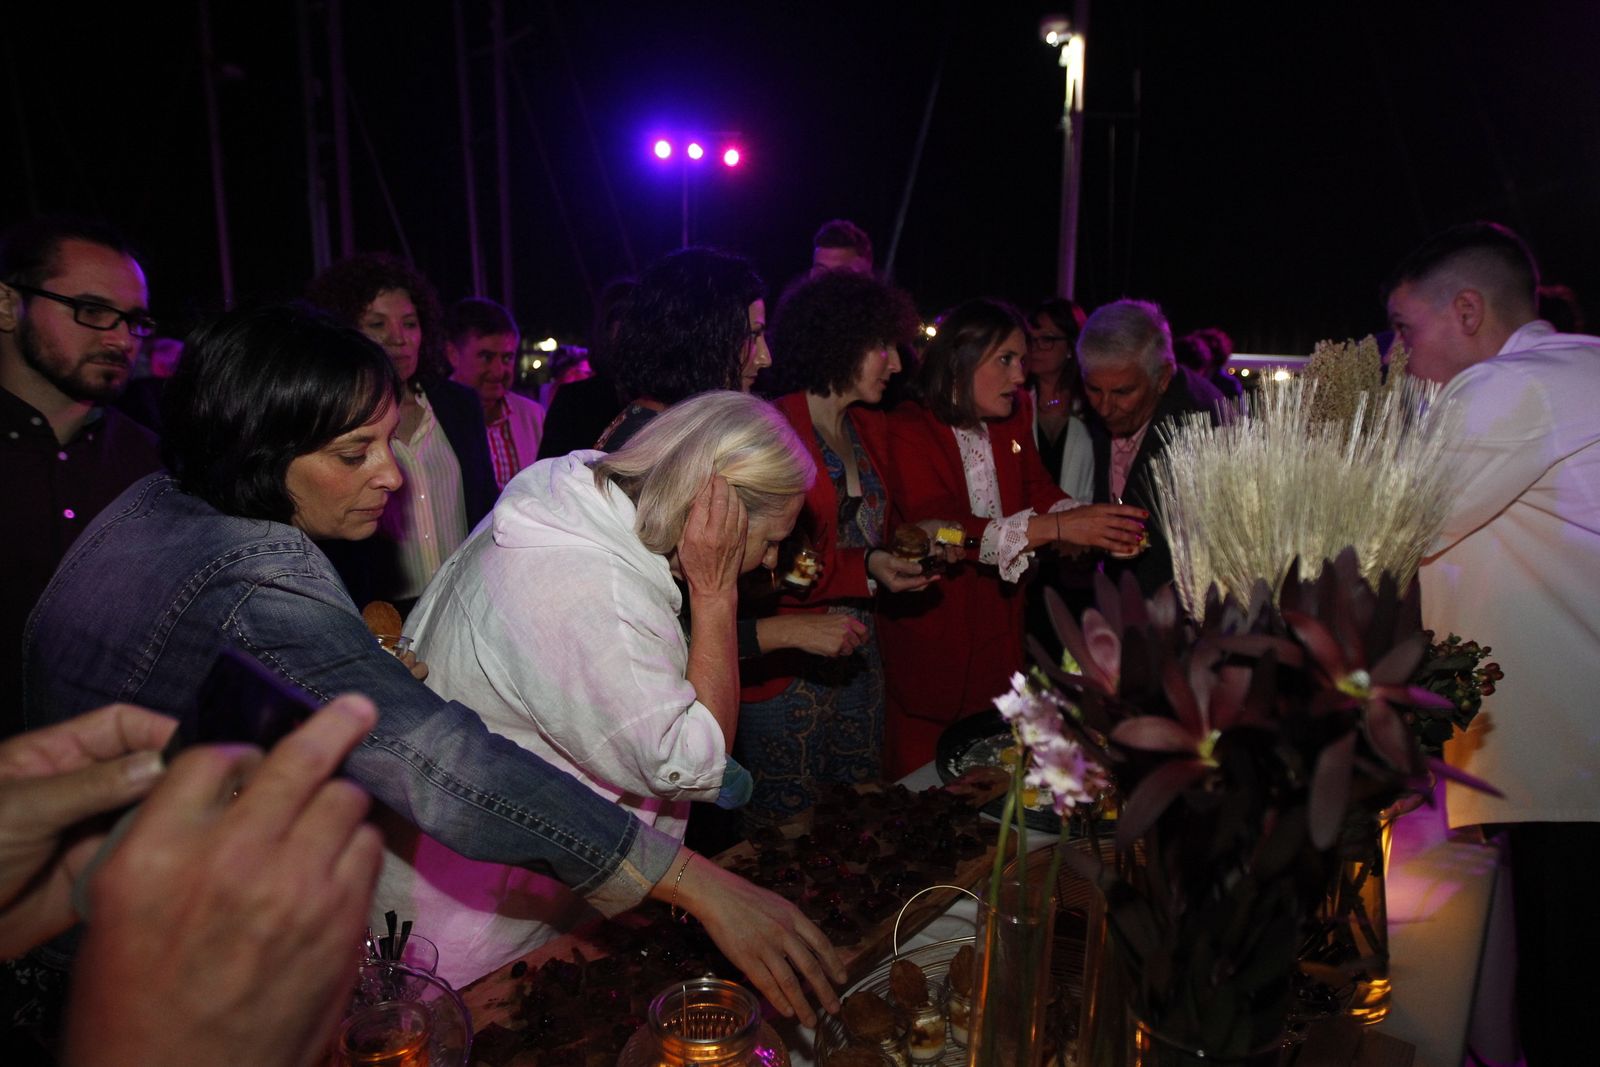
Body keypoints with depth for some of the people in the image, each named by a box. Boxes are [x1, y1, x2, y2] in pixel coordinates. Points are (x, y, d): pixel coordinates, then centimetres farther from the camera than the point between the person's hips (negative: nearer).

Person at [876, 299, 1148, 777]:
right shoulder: (907, 430, -16)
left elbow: (1039, 489, 0)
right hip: (925, 628, -5)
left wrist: (1089, 520, -23)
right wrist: (1053, 527, -35)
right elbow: (938, 528, -28)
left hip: (996, 628, 6)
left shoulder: (1013, 417, 7)